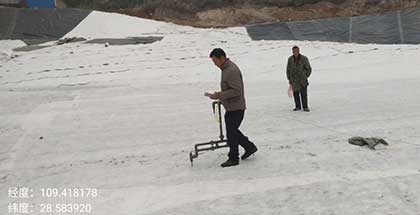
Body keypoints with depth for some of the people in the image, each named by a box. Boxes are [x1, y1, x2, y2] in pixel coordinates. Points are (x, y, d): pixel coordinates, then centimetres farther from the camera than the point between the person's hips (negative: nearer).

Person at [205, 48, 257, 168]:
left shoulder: (232, 71, -22)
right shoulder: (226, 68, 12)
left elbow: (236, 91, -27)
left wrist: (219, 95, -26)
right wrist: (220, 97, 13)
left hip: (235, 108, -10)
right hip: (231, 107, 10)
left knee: (231, 133, 0)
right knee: (232, 130, 19)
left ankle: (233, 158, 14)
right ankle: (249, 147, 30)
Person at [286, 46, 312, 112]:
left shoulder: (304, 59, -10)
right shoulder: (290, 59, -2)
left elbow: (309, 69, 1)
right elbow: (288, 70, 9)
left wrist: (305, 77, 1)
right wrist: (289, 79, 7)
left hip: (302, 80, -2)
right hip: (294, 80, 2)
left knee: (303, 94, -6)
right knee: (295, 94, 6)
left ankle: (305, 107, 4)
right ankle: (298, 106, 18)